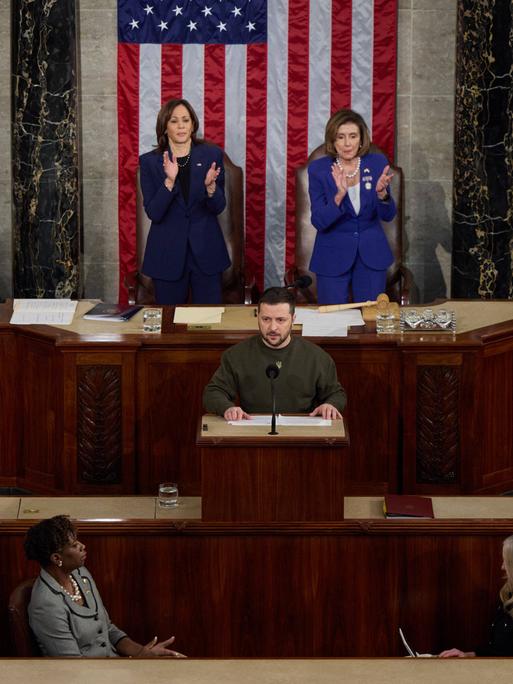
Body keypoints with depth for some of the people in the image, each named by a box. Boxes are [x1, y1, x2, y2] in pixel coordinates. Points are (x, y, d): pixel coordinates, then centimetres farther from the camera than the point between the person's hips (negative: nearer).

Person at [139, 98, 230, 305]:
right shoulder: (149, 161, 0)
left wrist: (210, 186, -19)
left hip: (205, 251, 1)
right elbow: (153, 213, -7)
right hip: (168, 254, 0)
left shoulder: (212, 155, 2)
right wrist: (169, 181, -21)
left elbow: (218, 207, 2)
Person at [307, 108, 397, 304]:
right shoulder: (318, 169, -10)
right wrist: (339, 195, -31)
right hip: (333, 256, -1)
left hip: (371, 254, 2)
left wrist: (381, 192, -27)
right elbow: (319, 222, -14)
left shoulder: (378, 163, -5)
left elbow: (388, 215, -6)